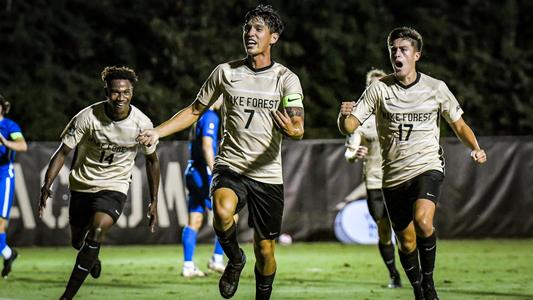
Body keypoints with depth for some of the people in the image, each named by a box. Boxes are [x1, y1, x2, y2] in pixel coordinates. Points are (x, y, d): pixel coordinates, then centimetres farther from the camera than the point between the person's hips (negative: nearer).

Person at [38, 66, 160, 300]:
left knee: (97, 230, -26)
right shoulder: (88, 117, -19)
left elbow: (152, 160, 3)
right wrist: (47, 184, -28)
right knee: (78, 241, 14)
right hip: (83, 184, 1)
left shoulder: (142, 124, -15)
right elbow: (62, 151, -13)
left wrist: (153, 201, 4)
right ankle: (93, 259, 55)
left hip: (115, 186, -1)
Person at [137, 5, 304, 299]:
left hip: (267, 174, 0)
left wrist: (292, 130, -38)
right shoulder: (225, 72, 3)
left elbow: (298, 128, -13)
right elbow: (195, 110, 14)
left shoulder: (286, 79, -2)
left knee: (265, 249, 4)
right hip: (230, 166, 0)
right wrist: (157, 132, 3)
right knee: (222, 211, -32)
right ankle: (235, 259, -3)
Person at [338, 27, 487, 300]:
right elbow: (349, 127, -7)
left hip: (427, 167, -2)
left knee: (422, 221, -29)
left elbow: (459, 125, 12)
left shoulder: (436, 88, 1)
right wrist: (344, 116, -31)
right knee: (406, 242, 6)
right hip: (393, 175, 2)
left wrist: (475, 149, -6)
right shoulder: (379, 89, -1)